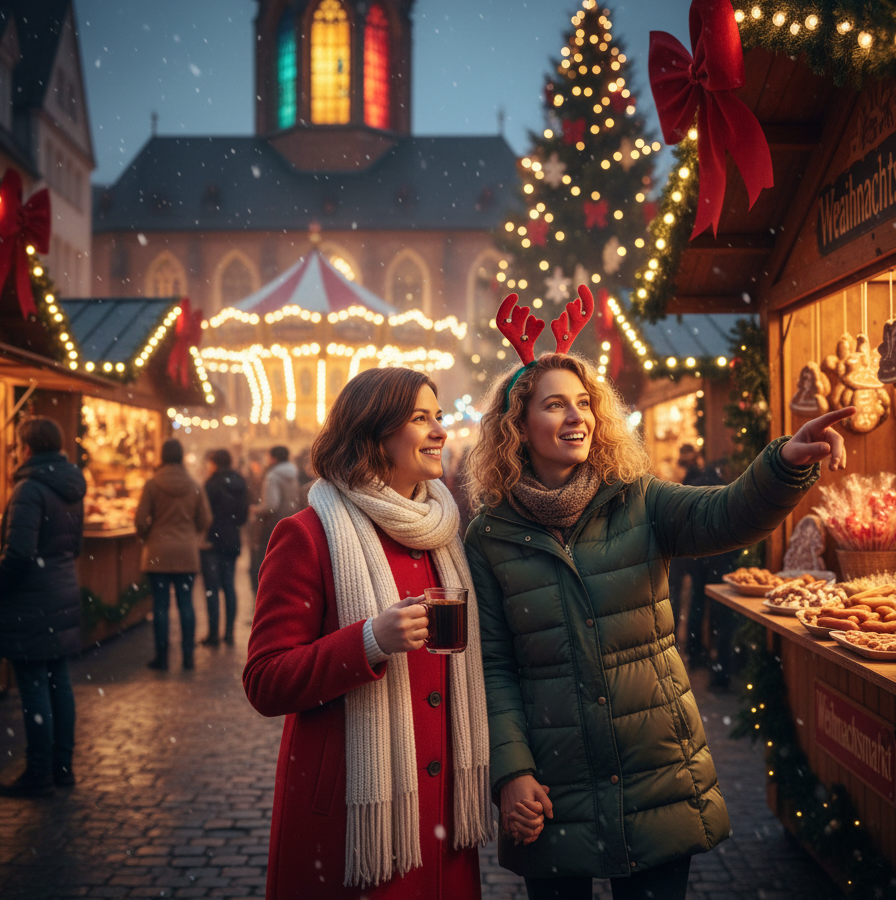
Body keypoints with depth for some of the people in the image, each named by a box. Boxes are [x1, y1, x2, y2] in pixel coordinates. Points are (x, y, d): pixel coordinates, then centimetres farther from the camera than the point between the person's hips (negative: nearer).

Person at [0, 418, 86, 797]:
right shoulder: (70, 488, 11)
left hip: (31, 603, -8)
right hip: (64, 597, 9)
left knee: (34, 688, -1)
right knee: (58, 682, 14)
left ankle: (39, 774, 5)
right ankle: (62, 766, 21)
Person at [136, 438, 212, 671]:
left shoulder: (152, 484, -7)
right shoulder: (194, 487, 0)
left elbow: (141, 520, -7)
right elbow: (205, 521, 4)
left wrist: (146, 538, 13)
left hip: (158, 552, -2)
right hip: (187, 552, 2)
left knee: (160, 604, 3)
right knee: (186, 603, 8)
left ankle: (162, 657, 7)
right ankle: (188, 655, 10)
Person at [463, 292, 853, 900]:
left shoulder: (639, 504, -2)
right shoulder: (491, 537, -3)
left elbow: (729, 516, -21)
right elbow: (494, 668, -3)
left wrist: (788, 462, -40)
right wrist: (512, 771, -12)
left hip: (660, 778, 1)